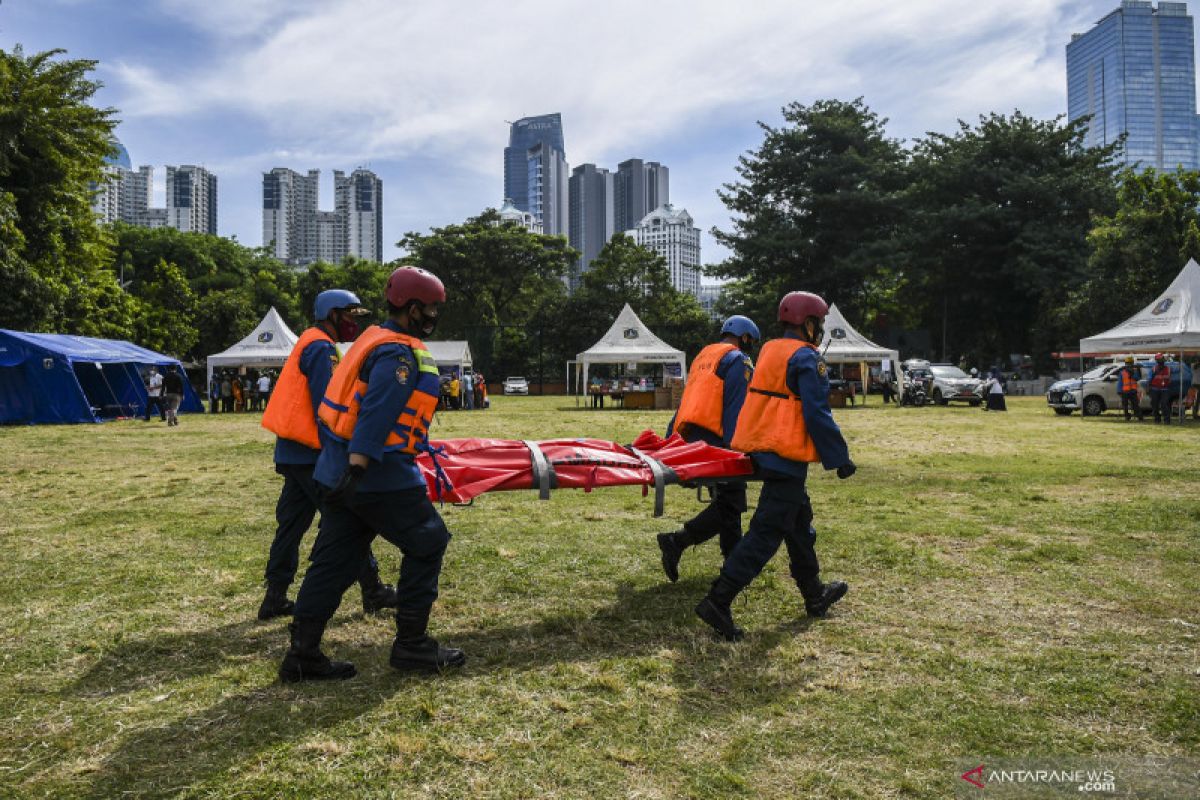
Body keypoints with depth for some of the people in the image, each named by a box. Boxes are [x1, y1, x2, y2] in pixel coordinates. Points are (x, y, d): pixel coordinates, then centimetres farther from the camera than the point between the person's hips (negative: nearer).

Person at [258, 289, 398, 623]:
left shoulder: (309, 344, 20)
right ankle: (373, 592, 6)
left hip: (291, 451, 10)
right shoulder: (321, 348, -12)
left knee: (291, 523, 11)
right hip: (311, 453, -10)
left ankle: (275, 598, 16)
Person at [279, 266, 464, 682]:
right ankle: (411, 644, 11)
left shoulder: (377, 339, 18)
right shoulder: (400, 353, -14)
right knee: (428, 542, 4)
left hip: (344, 470, 10)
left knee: (334, 559, 11)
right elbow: (376, 413, -25)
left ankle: (303, 653, 15)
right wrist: (357, 469, -31)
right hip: (380, 475, -10)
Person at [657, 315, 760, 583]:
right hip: (715, 440, -9)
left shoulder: (702, 357, 24)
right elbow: (736, 410, -13)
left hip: (690, 438, 9)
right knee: (729, 505, -7)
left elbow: (684, 402, 22)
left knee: (726, 500, 17)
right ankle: (677, 542, -20)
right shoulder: (739, 361, -1)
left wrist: (670, 440, 21)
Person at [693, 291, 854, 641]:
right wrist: (840, 458, -9)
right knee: (766, 533, -9)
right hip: (786, 456, -10)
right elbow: (817, 415, -16)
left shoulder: (769, 351, 16)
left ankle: (815, 595, 34)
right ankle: (717, 601, -12)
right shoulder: (806, 359, -11)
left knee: (799, 523, 21)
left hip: (761, 450, 10)